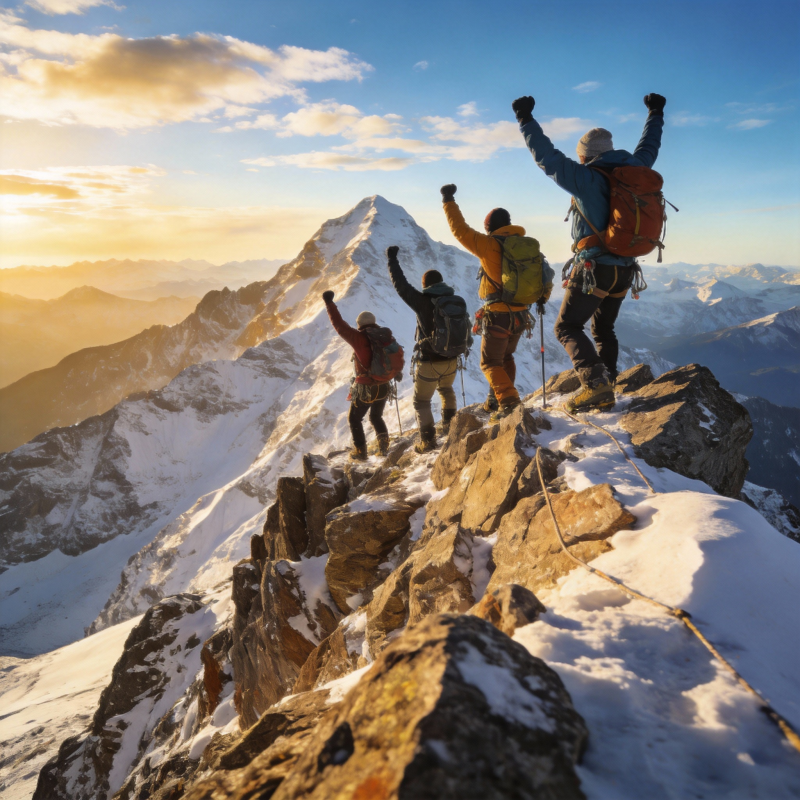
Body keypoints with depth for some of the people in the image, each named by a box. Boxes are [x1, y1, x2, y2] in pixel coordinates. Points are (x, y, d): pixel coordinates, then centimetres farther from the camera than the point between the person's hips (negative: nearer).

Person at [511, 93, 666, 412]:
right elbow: (649, 147, 27)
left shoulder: (588, 179, -13)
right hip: (624, 271, 8)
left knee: (567, 327, -3)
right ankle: (606, 390, 16)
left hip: (594, 269, -7)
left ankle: (594, 382, -20)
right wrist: (656, 113, 44)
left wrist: (526, 119, -11)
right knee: (603, 329, 19)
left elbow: (549, 158, -16)